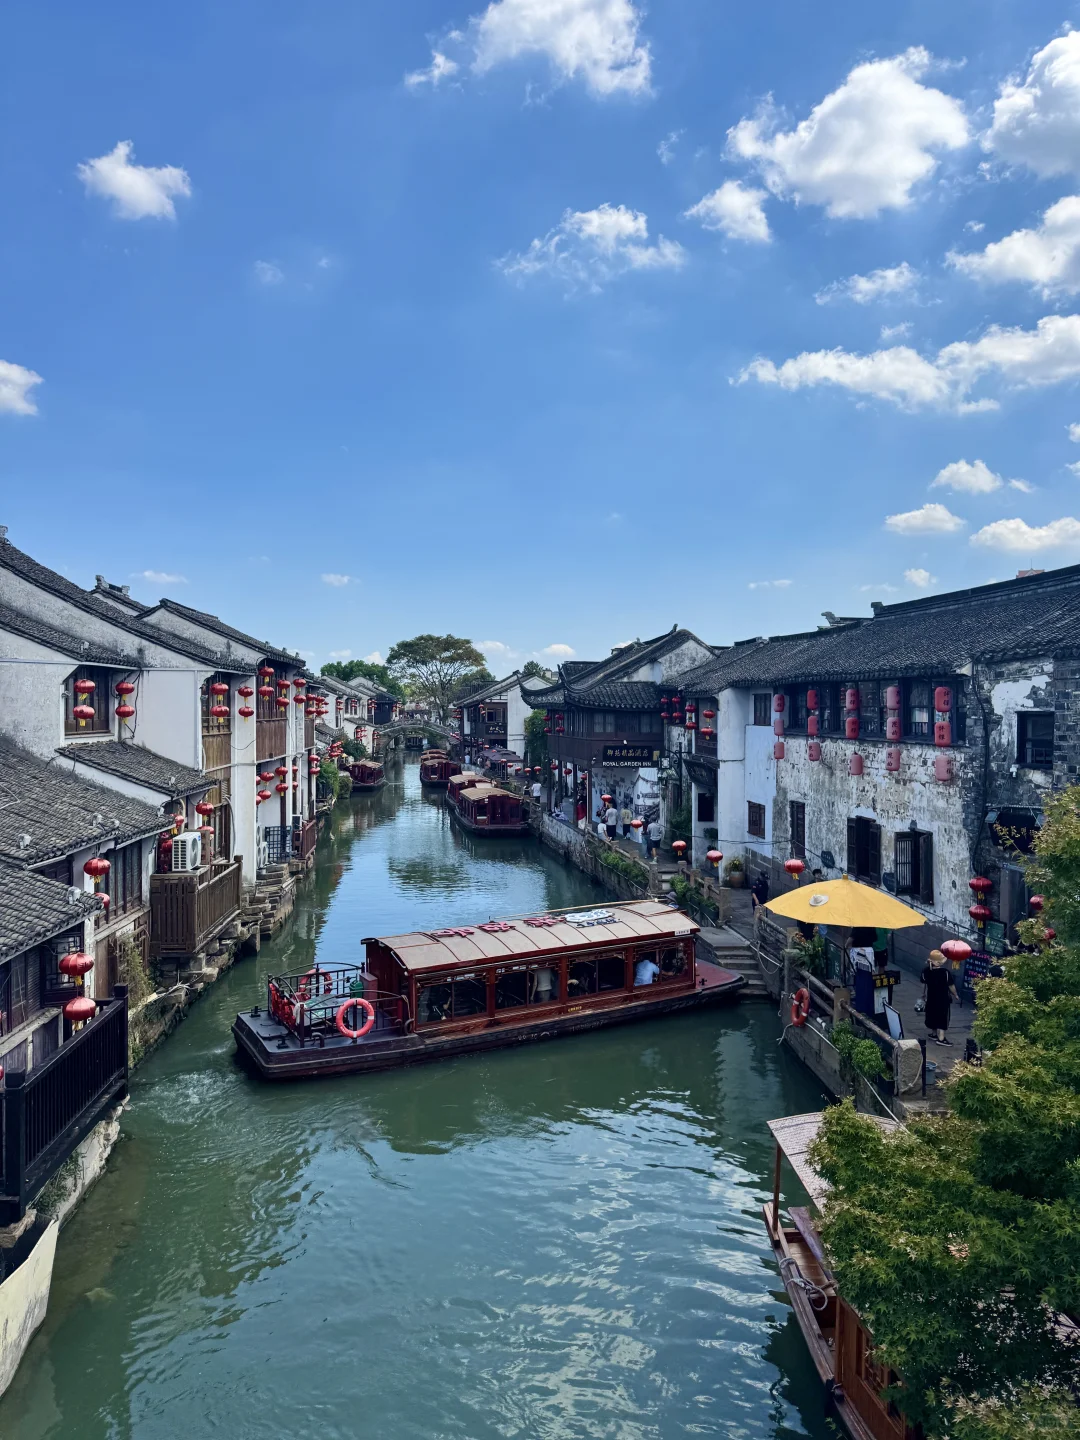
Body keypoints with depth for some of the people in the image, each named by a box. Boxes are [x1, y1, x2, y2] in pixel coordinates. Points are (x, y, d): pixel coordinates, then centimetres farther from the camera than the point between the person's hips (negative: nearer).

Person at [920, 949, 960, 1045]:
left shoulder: (926, 969, -10)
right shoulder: (946, 971, -21)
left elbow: (924, 983, 2)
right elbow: (951, 985, -13)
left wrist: (924, 995, 17)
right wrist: (955, 995, 5)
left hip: (931, 997, 4)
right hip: (943, 998, -4)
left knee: (932, 1015, 18)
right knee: (942, 1017, 3)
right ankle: (941, 1038, 2)